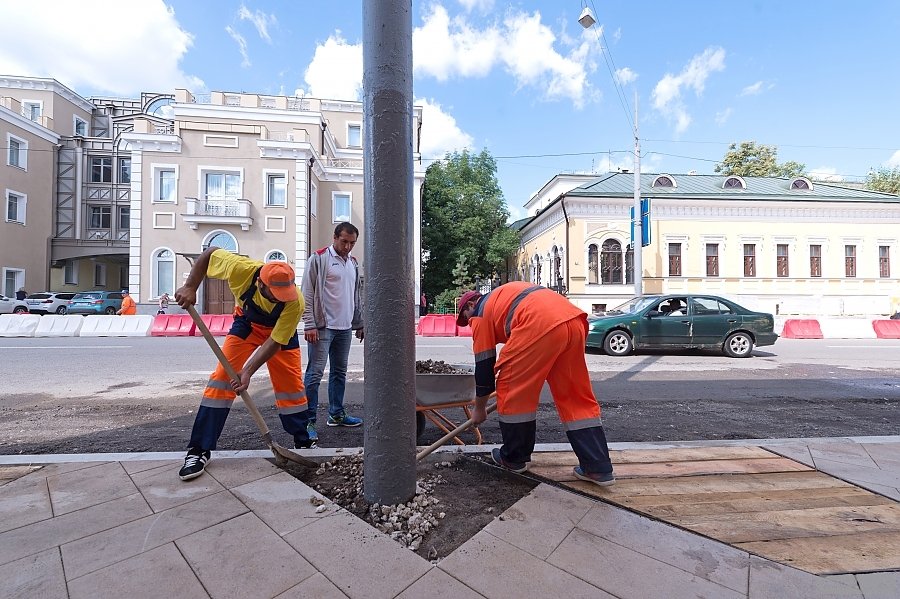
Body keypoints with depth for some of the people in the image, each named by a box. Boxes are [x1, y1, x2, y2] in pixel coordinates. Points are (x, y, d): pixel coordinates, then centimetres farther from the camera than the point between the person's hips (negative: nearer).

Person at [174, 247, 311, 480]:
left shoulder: (295, 302, -37)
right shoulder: (242, 269, -34)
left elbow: (275, 341, -30)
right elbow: (209, 253, -14)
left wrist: (248, 371, -35)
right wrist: (190, 287, -19)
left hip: (281, 331, -1)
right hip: (246, 323, 2)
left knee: (291, 383, -3)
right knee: (222, 376, -10)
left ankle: (303, 443, 16)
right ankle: (199, 450, 4)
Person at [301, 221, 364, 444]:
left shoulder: (353, 263, 15)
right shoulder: (319, 258, -5)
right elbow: (307, 293, -9)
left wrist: (359, 323, 17)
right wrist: (309, 325, -14)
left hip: (345, 327, 7)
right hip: (323, 326, -7)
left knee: (339, 373, 14)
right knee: (315, 374, -4)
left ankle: (336, 414, 26)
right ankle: (308, 421, 5)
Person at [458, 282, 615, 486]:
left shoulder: (481, 313, 17)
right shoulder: (504, 294, 38)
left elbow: (484, 365, 17)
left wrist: (479, 408, 29)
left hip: (541, 325, -8)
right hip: (575, 320, 8)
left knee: (511, 388, 10)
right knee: (577, 397, 17)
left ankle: (513, 458, 25)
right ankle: (599, 468, 22)